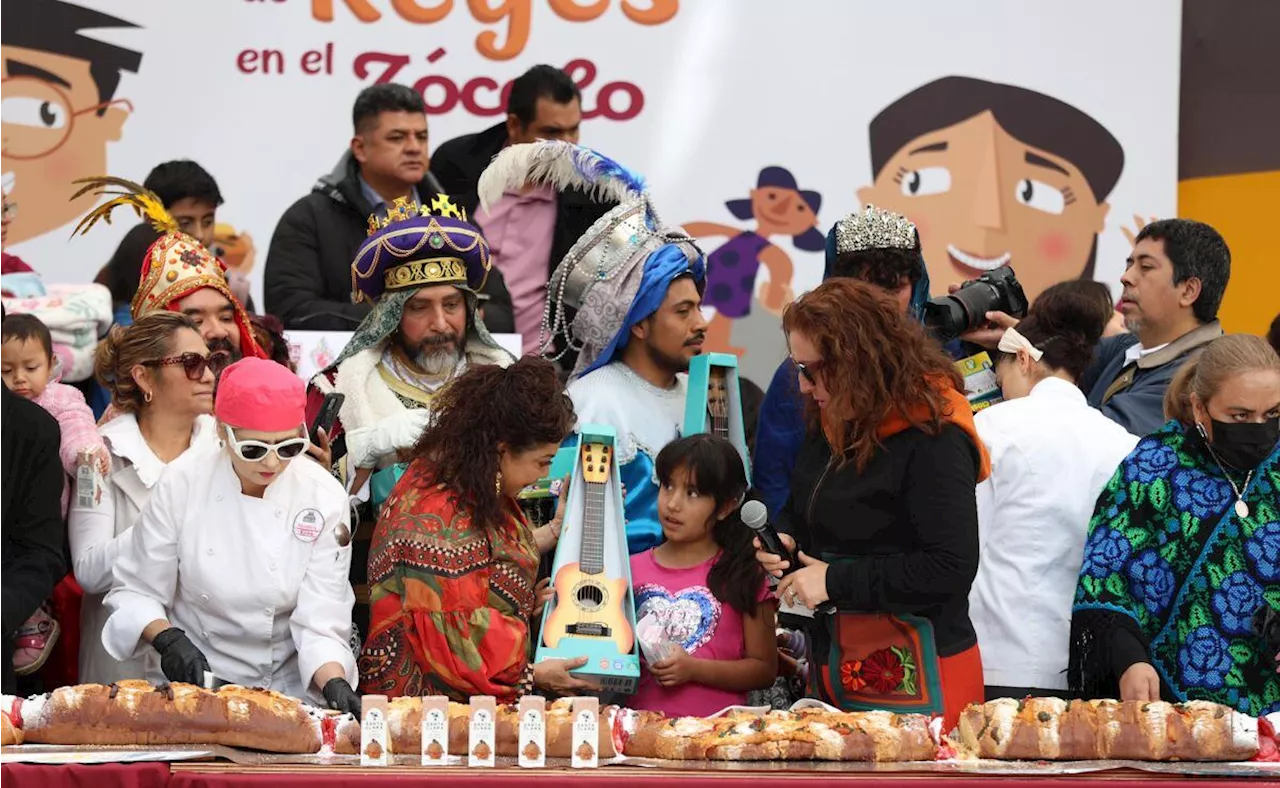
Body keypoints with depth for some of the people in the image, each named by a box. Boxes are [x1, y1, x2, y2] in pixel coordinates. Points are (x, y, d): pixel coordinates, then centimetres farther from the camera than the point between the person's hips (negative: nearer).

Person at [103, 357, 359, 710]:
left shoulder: (324, 498, -6)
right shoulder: (183, 481, -7)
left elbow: (320, 622, -7)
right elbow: (135, 592, 1)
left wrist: (335, 683, -26)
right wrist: (168, 639, -18)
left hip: (284, 689, 1)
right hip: (192, 681, -1)